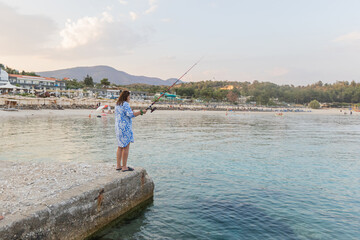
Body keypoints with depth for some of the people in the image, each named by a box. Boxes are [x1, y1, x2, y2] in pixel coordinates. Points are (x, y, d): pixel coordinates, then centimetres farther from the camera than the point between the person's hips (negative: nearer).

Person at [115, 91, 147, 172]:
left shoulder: (117, 104, 15)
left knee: (120, 147, 13)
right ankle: (124, 167, -1)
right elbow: (130, 115, -22)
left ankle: (118, 166, 16)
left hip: (118, 127, 9)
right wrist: (141, 112, -16)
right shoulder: (125, 104, -12)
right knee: (126, 147, -4)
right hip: (125, 128, -9)